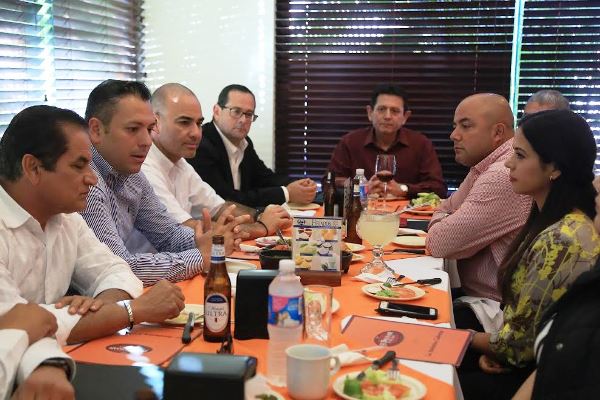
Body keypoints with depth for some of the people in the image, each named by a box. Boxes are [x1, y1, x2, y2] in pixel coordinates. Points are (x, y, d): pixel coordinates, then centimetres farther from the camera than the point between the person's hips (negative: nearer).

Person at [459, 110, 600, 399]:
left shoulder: (560, 240, -27)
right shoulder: (555, 222, 2)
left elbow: (517, 343, -22)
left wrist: (467, 337, -4)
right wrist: (494, 348, -8)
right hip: (528, 362, 8)